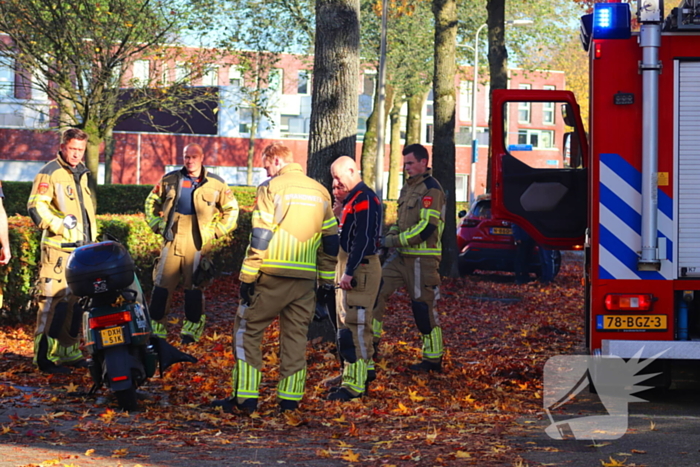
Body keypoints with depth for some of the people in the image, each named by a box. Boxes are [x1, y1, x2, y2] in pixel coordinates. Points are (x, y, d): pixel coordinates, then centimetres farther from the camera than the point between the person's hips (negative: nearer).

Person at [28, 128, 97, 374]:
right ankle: (45, 356, -8)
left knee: (75, 302, 13)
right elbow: (36, 206, -18)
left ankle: (68, 352, 22)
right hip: (59, 249, -9)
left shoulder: (81, 173, 19)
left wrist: (92, 239, 25)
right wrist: (60, 225, -25)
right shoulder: (50, 173, -8)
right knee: (53, 301, -10)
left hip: (82, 249, 9)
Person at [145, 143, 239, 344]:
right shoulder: (170, 180, 6)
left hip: (198, 243, -1)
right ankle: (155, 326, 6)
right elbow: (152, 202, 18)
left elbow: (231, 209, 11)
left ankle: (192, 328, 10)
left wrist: (217, 231, 3)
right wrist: (157, 225, 8)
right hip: (172, 241, 2)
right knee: (162, 284, 0)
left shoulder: (216, 184, 2)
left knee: (194, 287, 2)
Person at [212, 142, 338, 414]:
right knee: (296, 336, 11)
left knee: (247, 331, 5)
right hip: (305, 278, 5)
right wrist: (326, 279, 21)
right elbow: (330, 241, 16)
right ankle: (290, 400, 9)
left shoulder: (271, 188, -6)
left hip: (272, 277, -5)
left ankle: (246, 398, 1)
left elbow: (260, 236, -12)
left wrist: (247, 276, -9)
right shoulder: (320, 192, 13)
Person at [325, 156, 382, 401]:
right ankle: (364, 369, 30)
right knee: (347, 323, 18)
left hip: (361, 268, -11)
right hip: (348, 267, 11)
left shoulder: (365, 200, -16)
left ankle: (354, 384, -12)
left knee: (354, 326, -12)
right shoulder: (351, 200, 17)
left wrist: (349, 272, -25)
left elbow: (364, 240, -23)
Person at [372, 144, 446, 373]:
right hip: (402, 255, 9)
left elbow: (427, 227, -21)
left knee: (423, 307, -4)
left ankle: (433, 359, 6)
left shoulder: (431, 190, -13)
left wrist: (396, 241, -18)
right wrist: (391, 235, 7)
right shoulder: (409, 187, 17)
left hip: (422, 258, -9)